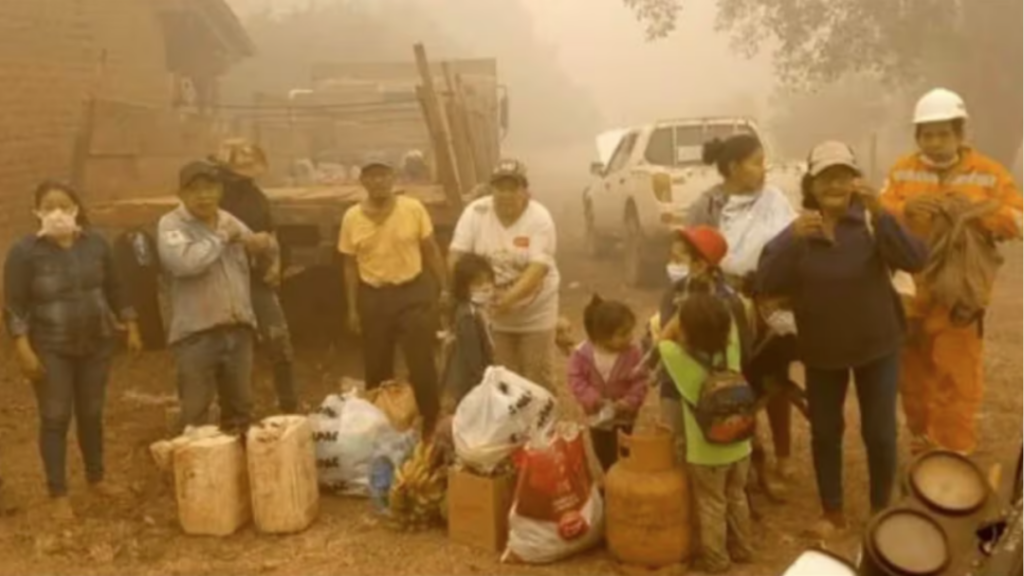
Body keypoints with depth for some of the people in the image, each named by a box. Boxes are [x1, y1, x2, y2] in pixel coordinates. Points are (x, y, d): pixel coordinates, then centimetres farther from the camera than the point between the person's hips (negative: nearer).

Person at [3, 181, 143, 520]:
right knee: (55, 419, 1)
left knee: (91, 414, 14)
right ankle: (59, 495, 12)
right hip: (51, 349, -3)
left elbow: (115, 289, 10)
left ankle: (96, 477, 32)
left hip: (97, 343, 3)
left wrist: (131, 328, 10)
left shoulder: (95, 243, 0)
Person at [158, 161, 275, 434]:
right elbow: (185, 261, -25)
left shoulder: (229, 221, 13)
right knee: (196, 413, 0)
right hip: (196, 332, -5)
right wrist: (221, 237, -11)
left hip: (238, 328, 6)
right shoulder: (171, 225, -5)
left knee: (240, 406, 16)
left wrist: (264, 243, 0)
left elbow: (265, 251, 26)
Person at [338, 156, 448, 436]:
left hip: (413, 292, -2)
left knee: (423, 366, 1)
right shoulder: (352, 218, -1)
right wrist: (352, 308, 4)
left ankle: (431, 426, 16)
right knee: (377, 369, 12)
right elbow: (351, 265, 5)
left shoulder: (414, 208, -5)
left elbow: (431, 251, 2)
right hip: (373, 298, 2)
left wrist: (444, 289, -1)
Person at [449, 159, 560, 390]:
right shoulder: (475, 212, -10)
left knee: (538, 377, 7)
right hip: (492, 313, 2)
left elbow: (537, 269, -27)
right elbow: (457, 255, -9)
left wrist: (508, 299, -41)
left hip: (535, 312, -2)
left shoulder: (540, 218, -18)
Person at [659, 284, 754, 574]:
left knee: (711, 506, 13)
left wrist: (684, 311, -11)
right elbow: (729, 324, 6)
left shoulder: (681, 359, -25)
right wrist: (710, 301, 3)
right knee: (736, 498, 24)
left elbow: (661, 337, -8)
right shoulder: (731, 351, -13)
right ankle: (742, 548, 39)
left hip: (706, 453, -4)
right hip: (739, 446, 5)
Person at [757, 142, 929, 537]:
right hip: (822, 351, 2)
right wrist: (792, 240, -33)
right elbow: (766, 286, -18)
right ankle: (833, 513, 30)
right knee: (825, 432, 12)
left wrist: (879, 213, -39)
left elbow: (915, 260, -26)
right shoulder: (797, 232, -6)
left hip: (877, 346, -1)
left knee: (879, 432, 7)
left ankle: (882, 512, 28)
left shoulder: (872, 222, -10)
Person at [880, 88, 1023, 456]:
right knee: (914, 372, 15)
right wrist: (905, 209, -22)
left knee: (956, 378, 0)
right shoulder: (902, 171, 5)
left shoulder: (989, 173, 0)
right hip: (910, 293, 3)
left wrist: (977, 210, -20)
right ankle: (923, 444, 34)